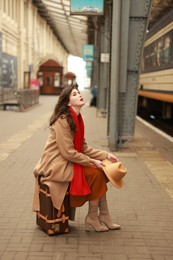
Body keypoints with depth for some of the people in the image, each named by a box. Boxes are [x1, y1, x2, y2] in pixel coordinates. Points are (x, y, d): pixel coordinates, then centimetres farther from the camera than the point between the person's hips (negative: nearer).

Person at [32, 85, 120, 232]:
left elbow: (84, 147, 10)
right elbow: (68, 152, -22)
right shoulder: (62, 121, -20)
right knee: (96, 174, -14)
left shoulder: (76, 119, 7)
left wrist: (105, 155, 1)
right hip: (57, 165, -9)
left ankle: (104, 217, 7)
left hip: (68, 162, 9)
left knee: (101, 173, 0)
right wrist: (92, 162, -16)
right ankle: (92, 219, 1)